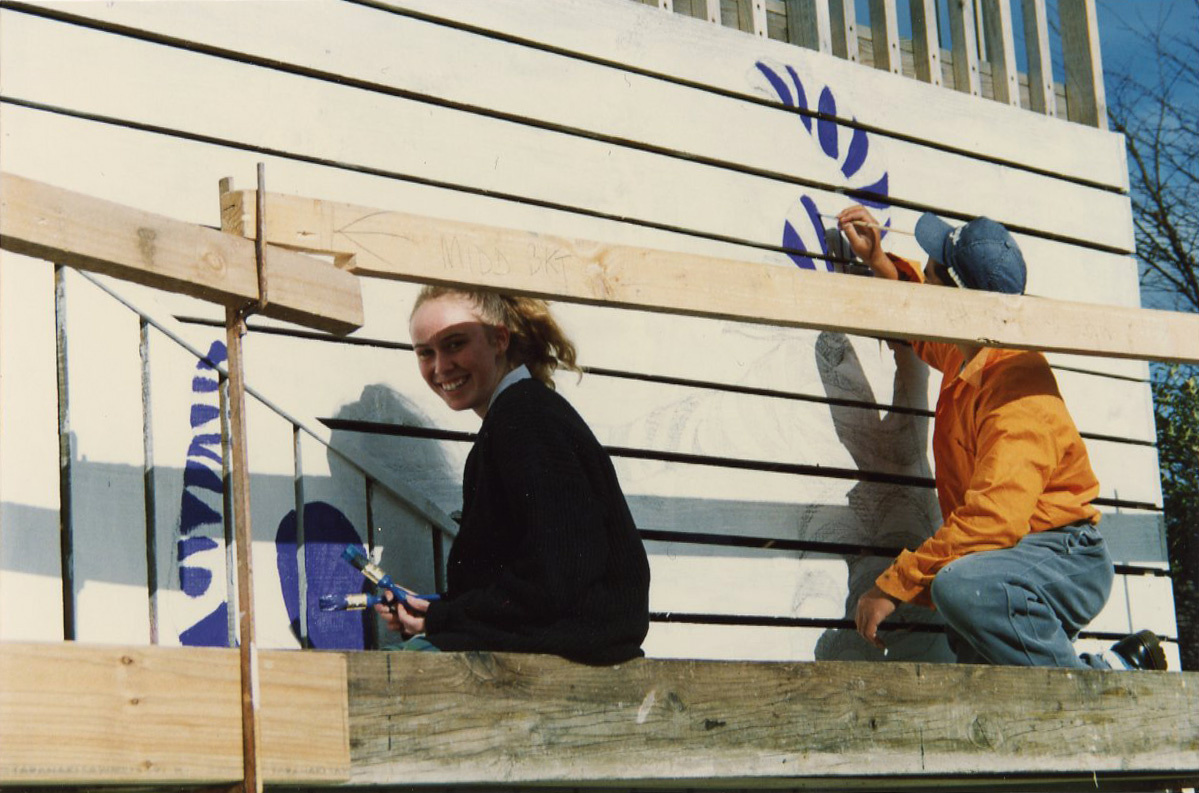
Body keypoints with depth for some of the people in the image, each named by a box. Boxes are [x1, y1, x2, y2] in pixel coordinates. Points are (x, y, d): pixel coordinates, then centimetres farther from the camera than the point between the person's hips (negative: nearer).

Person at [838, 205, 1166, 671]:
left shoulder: (1018, 389, -21)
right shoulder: (967, 359, 10)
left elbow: (994, 519, -31)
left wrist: (895, 583, -28)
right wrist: (878, 261, 25)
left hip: (1065, 560, -9)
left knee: (961, 586, -38)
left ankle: (1105, 679, -21)